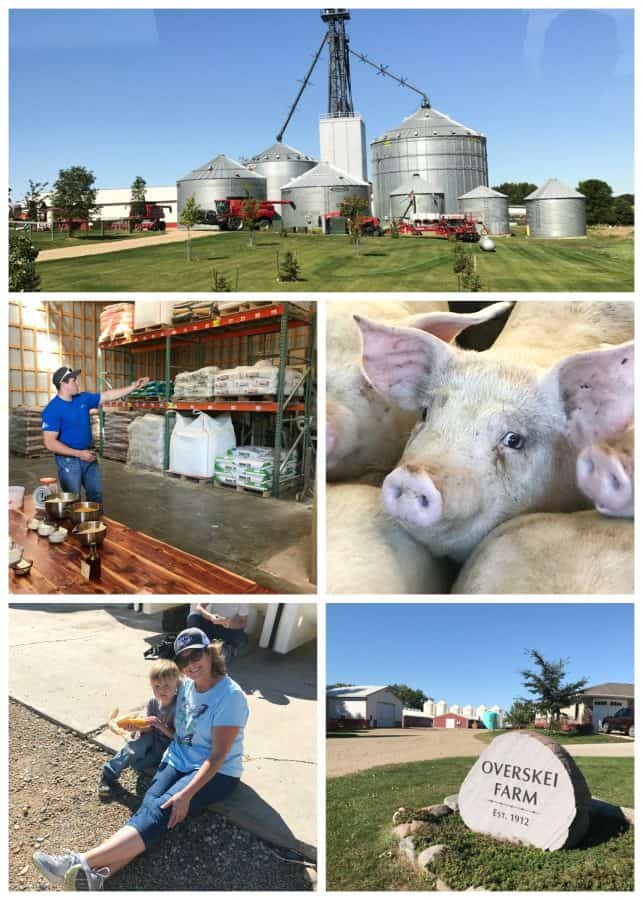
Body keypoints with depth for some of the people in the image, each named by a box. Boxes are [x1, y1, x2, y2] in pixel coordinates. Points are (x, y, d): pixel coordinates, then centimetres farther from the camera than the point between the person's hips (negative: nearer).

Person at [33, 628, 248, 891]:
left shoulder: (230, 696, -18)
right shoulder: (186, 685, 4)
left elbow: (218, 756, -20)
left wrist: (187, 794, -26)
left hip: (216, 773, -6)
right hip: (177, 760, 6)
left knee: (160, 811, -26)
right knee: (147, 806, -21)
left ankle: (81, 862, -38)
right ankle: (97, 875, -41)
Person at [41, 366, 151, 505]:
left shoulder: (83, 398, 1)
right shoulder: (52, 410, -19)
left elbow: (108, 396, 13)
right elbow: (50, 443, -23)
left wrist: (133, 387, 9)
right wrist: (79, 454, -24)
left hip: (88, 456, 7)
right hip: (68, 459, -7)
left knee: (96, 494, 17)